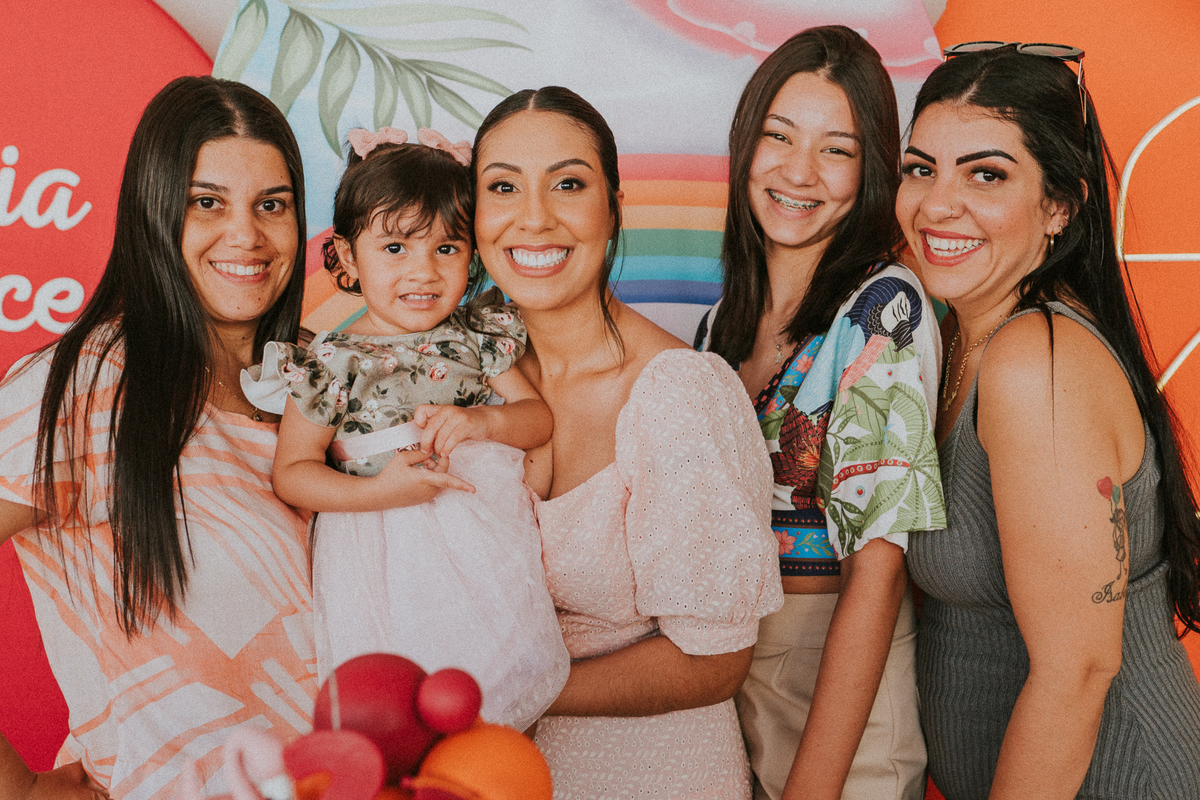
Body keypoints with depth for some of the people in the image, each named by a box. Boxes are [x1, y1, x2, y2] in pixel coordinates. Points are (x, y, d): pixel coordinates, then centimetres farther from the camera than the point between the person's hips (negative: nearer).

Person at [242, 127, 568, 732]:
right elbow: (291, 472, -5)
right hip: (385, 559, -3)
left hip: (483, 546, 3)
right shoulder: (330, 363, -6)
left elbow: (541, 419, 6)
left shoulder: (478, 339, 4)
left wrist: (483, 420, -15)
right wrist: (379, 491, -20)